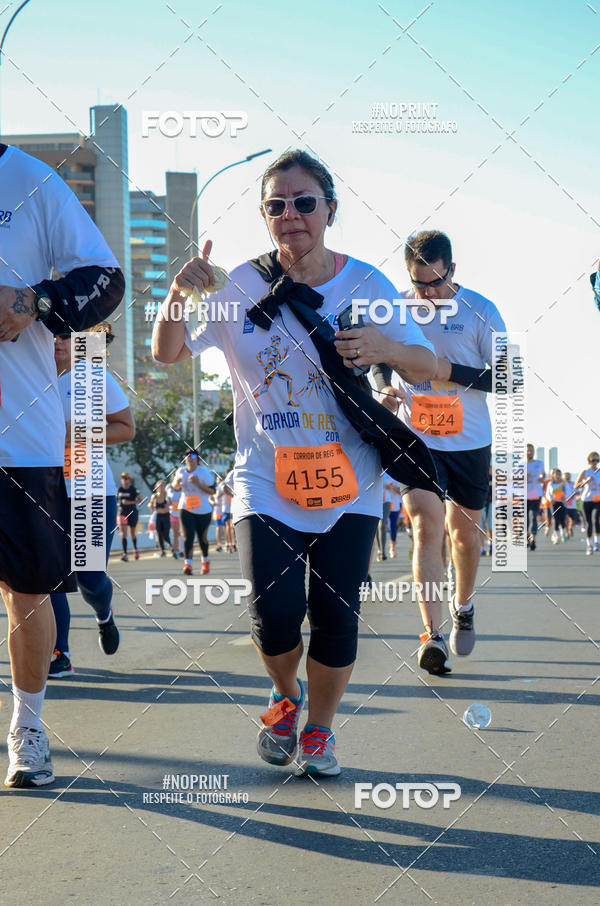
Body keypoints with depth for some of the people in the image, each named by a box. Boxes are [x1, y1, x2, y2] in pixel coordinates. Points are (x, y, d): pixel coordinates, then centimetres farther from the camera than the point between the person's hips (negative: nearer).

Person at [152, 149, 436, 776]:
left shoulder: (367, 283, 0)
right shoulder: (240, 287, -1)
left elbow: (425, 367, 3)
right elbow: (168, 352, 1)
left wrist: (386, 348, -20)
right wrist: (179, 292, -19)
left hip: (348, 484, 1)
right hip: (266, 481, 0)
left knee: (336, 618, -1)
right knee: (275, 614, -12)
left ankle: (318, 728, 26)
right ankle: (285, 697, 23)